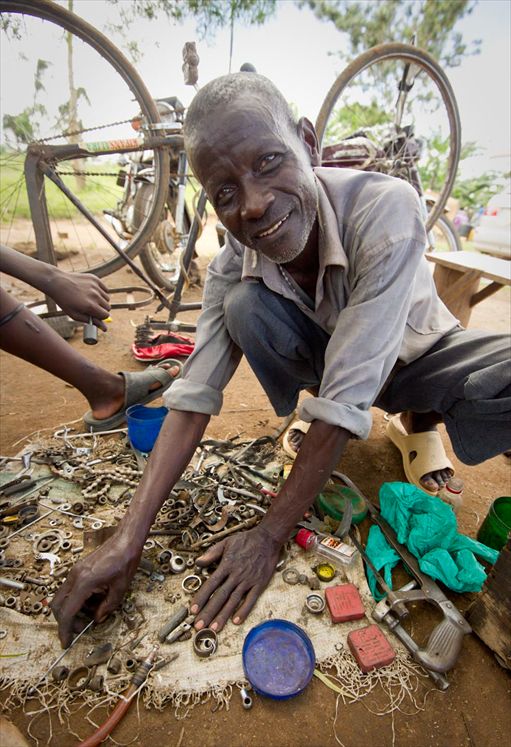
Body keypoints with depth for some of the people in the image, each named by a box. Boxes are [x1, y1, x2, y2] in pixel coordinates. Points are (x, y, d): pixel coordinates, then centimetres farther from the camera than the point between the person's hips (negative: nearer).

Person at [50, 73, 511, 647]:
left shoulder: (385, 208, -33)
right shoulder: (232, 266, -20)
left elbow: (346, 402, -35)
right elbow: (193, 396, -23)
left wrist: (268, 536, -28)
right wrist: (128, 539, -27)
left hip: (417, 358, -1)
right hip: (326, 356, 2)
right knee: (244, 304, -26)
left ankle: (422, 423, 1)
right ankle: (314, 434, -3)